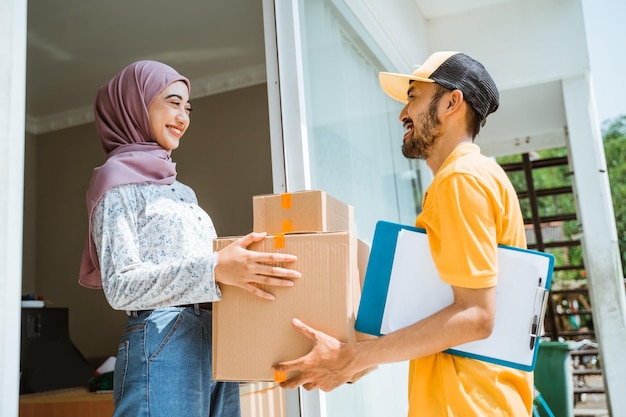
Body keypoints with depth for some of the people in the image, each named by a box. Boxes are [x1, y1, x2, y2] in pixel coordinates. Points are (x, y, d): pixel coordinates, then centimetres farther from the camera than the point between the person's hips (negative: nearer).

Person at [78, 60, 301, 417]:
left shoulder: (179, 189, 21)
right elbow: (120, 286, -12)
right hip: (162, 347, -7)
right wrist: (213, 269, -25)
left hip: (216, 346, 7)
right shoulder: (118, 177, -1)